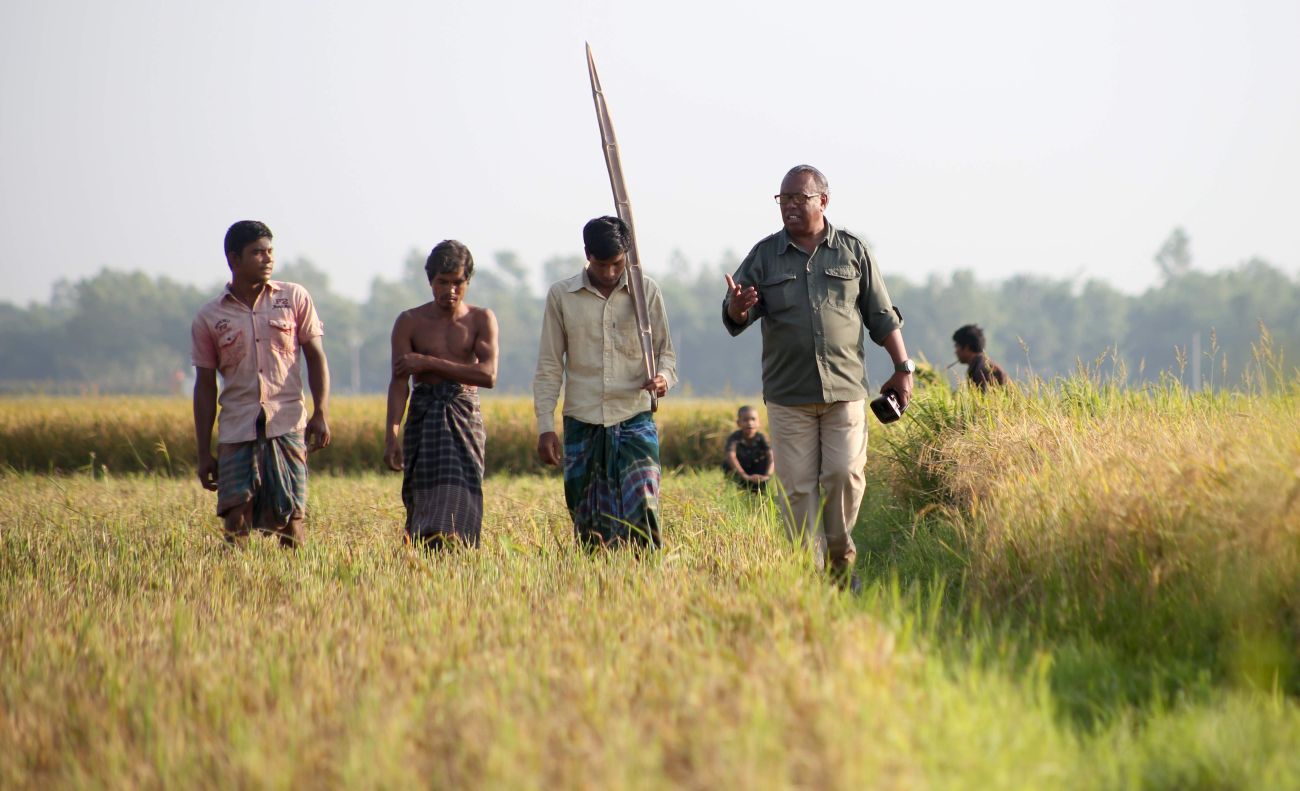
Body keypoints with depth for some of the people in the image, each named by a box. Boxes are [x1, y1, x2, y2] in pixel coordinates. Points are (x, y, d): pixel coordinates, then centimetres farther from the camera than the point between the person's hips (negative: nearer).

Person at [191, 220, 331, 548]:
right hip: (236, 431, 0)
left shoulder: (294, 298, 8)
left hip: (287, 425, 0)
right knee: (236, 519, -8)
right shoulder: (209, 318, 7)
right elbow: (205, 386, 9)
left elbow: (315, 356, 9)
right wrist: (204, 453, 7)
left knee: (289, 517, -4)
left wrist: (321, 413, -3)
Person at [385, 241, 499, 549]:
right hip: (423, 416, 0)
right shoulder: (410, 322, 4)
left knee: (461, 497, -10)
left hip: (466, 417, 0)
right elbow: (399, 382, -3)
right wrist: (391, 434, -15)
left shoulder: (482, 319, 5)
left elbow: (488, 375, -9)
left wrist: (429, 363, -10)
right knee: (422, 497, -5)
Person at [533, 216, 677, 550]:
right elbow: (549, 366, 7)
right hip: (582, 423, 1)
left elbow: (665, 350, 13)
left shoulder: (646, 292, 5)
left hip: (635, 421, -1)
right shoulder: (561, 296, 5)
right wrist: (545, 426, 1)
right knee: (589, 521, 1)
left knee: (640, 509, -16)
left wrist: (664, 377, -11)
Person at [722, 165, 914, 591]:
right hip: (788, 395, 0)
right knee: (798, 487, -2)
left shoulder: (853, 252, 7)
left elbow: (882, 316, 11)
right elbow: (733, 320, 2)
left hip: (844, 389, 0)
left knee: (844, 475, -9)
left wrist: (903, 368, 6)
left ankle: (841, 557, 10)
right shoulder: (764, 256, 7)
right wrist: (738, 307, -22)